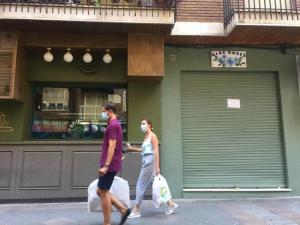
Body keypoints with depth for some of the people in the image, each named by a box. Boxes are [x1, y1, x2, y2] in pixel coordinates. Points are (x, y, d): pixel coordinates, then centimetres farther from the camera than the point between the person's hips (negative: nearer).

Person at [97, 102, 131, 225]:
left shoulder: (113, 125, -14)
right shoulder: (115, 125, 17)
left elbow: (112, 146, -22)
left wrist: (106, 165, -25)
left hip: (109, 165, -10)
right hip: (111, 165, 10)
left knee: (103, 192, 0)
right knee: (101, 191, 15)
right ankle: (123, 209, 15)